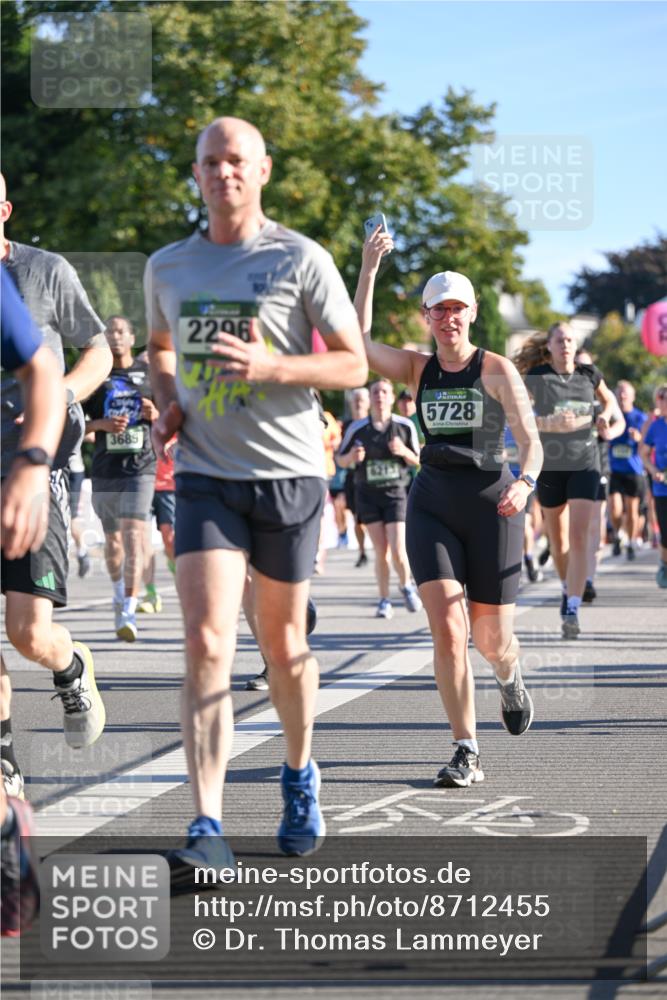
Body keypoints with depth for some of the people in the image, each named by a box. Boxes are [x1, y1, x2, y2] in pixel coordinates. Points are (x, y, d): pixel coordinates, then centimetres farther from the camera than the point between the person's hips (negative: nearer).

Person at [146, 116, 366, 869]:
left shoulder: (300, 260, -2)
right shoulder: (167, 268, 9)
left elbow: (353, 365, -2)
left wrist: (269, 366, -18)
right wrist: (167, 403, 7)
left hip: (288, 474, -1)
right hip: (205, 476, 2)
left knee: (282, 643, 10)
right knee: (206, 645, -14)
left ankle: (300, 777, 37)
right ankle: (207, 831, -19)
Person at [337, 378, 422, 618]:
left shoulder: (405, 426, -2)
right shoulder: (357, 429, -3)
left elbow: (417, 461, 6)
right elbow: (341, 461, 7)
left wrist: (404, 451, -14)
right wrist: (352, 457, -15)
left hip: (396, 493, -1)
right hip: (368, 494, 1)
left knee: (398, 550, -10)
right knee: (381, 551, -1)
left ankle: (407, 585, 19)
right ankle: (384, 600, 14)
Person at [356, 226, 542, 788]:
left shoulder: (497, 371, -2)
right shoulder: (417, 370, 7)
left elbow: (531, 442, -10)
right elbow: (358, 342, -9)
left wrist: (525, 483, -31)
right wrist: (369, 270, -15)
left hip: (490, 505, -2)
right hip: (432, 504, 2)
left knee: (491, 640, 5)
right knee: (446, 627, -15)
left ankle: (510, 676, 44)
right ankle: (467, 752, -9)